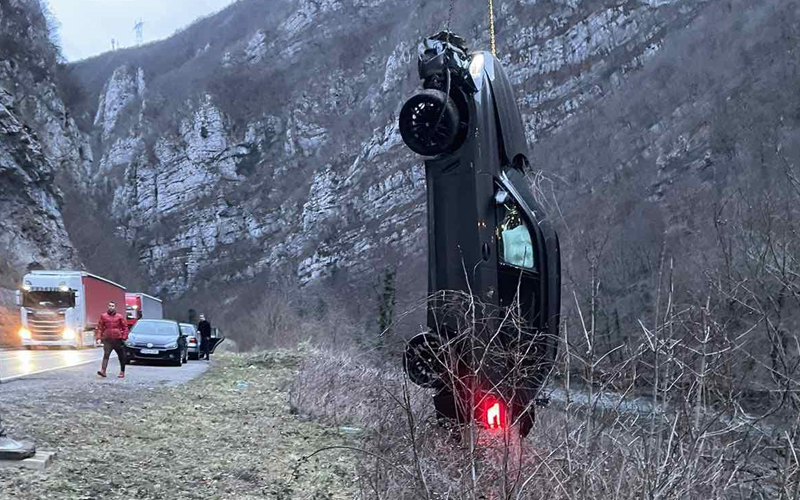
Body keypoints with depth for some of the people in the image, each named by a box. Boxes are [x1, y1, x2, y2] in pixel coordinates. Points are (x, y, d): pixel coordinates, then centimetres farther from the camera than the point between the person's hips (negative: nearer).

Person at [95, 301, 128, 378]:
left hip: (118, 340, 1)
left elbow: (125, 327, 4)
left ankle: (122, 372, 18)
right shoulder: (103, 316, 3)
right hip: (107, 340, -1)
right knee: (106, 355, -15)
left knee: (121, 357, 7)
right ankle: (103, 371, -24)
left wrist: (124, 338, -5)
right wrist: (98, 337, -4)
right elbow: (99, 327, 5)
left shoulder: (120, 317, 2)